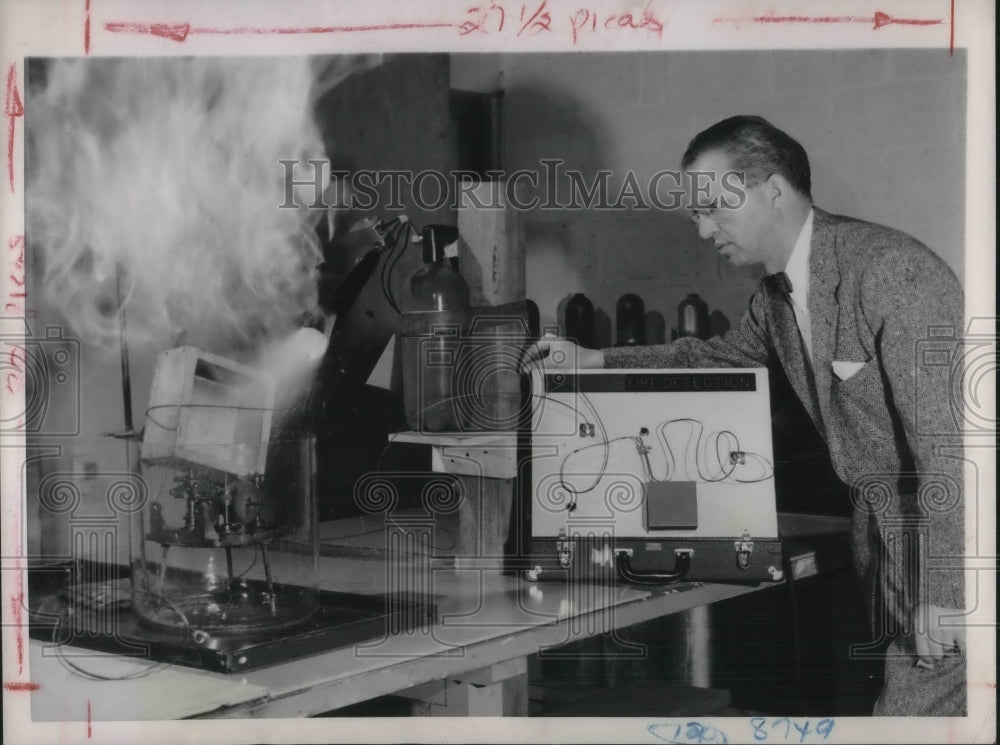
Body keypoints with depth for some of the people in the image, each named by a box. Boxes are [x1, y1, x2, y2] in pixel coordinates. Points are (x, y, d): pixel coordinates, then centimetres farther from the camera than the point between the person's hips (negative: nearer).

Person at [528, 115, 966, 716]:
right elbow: (719, 356, 27)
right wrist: (592, 361, 19)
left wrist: (946, 596, -25)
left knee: (914, 713, -11)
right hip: (883, 527, 8)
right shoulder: (777, 294, 6)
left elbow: (949, 438, -24)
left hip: (952, 534, -8)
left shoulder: (892, 271, -21)